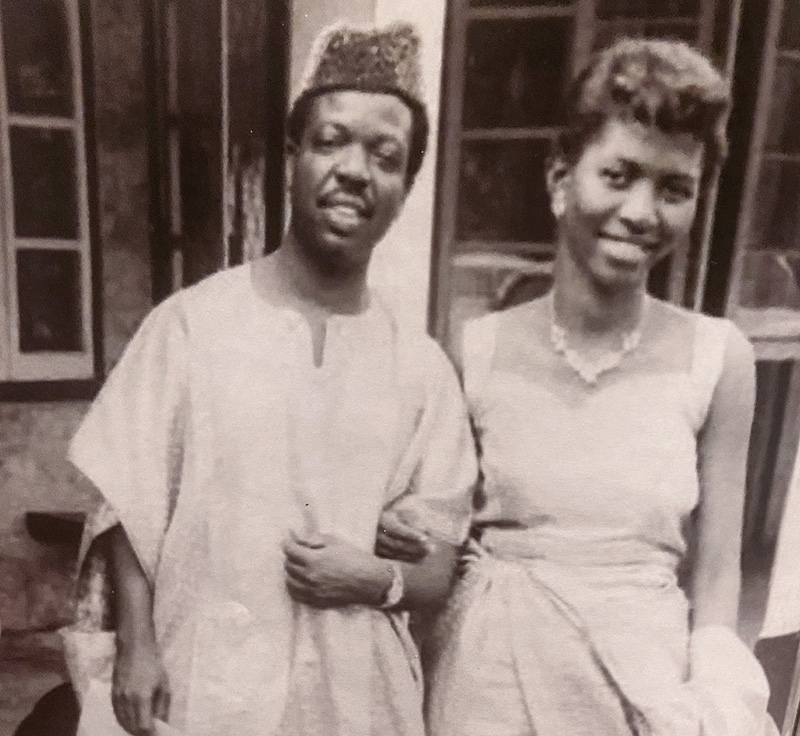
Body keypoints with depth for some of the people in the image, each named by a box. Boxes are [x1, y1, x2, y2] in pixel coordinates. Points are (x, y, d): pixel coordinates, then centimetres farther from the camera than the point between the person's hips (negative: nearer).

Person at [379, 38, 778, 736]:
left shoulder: (717, 358, -10)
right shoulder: (478, 348, -10)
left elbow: (715, 575, -2)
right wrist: (398, 535, -14)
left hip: (646, 673, 0)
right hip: (489, 671, 1)